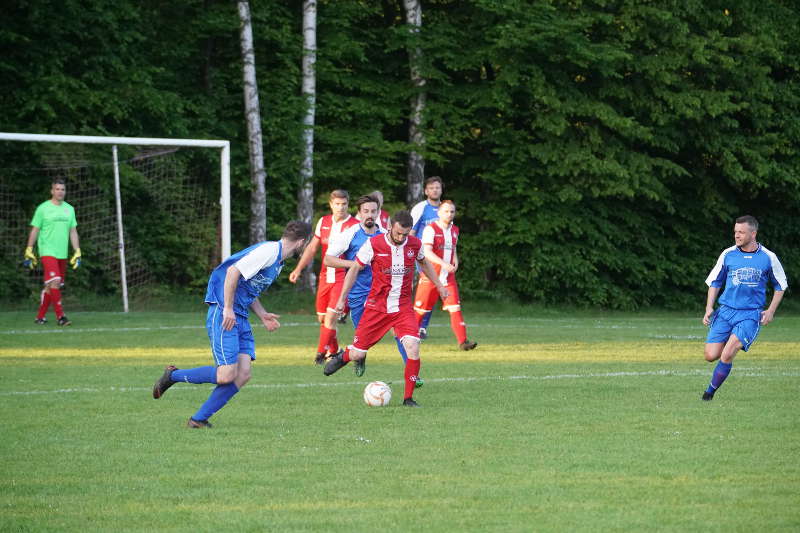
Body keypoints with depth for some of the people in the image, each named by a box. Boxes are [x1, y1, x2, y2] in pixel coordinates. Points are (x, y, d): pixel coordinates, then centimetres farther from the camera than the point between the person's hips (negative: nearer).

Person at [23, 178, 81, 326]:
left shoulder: (69, 209, 12)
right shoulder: (43, 208, -1)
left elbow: (73, 232, 16)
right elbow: (34, 230, 2)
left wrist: (77, 252, 10)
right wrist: (29, 251, -1)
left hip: (62, 253, 5)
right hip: (47, 251, -5)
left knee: (51, 287, 7)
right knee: (54, 282, -18)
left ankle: (40, 316, 17)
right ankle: (60, 316, -20)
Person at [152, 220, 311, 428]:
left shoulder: (278, 259, 19)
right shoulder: (269, 251, -13)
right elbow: (233, 271, -20)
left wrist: (262, 315, 14)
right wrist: (228, 309, -20)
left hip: (240, 317, 10)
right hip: (224, 314, -10)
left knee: (243, 375, -4)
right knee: (226, 376, -14)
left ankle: (199, 419, 1)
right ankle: (173, 375, 7)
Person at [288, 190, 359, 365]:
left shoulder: (355, 225, -7)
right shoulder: (323, 222, 8)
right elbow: (312, 248, 15)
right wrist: (298, 269, 9)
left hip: (343, 277, -6)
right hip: (325, 276, 6)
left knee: (331, 316, -14)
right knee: (322, 317, 10)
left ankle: (321, 353, -4)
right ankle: (334, 351, 28)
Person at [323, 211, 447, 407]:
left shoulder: (415, 244, -3)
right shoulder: (374, 244, -12)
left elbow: (424, 263, 20)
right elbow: (355, 268, -1)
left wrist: (439, 286, 25)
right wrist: (342, 298, -3)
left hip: (403, 308, 1)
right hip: (376, 306, -1)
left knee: (413, 348, -20)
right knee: (357, 354, -1)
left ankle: (408, 397, -6)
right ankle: (342, 357, 39)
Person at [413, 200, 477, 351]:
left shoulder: (454, 230, 13)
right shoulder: (431, 229, -8)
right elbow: (427, 252, -19)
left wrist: (455, 261, 7)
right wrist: (443, 264, -31)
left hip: (448, 277, 5)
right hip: (430, 277, -4)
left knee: (455, 308, -9)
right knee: (420, 309, 4)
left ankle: (462, 341, -14)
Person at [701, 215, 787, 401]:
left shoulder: (768, 258, -2)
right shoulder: (728, 254, 2)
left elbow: (780, 285, 12)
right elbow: (715, 281, 14)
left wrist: (771, 311, 1)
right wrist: (709, 308, 3)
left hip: (751, 314, -3)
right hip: (726, 311, 3)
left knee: (727, 355, -20)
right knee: (711, 356, -7)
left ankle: (711, 391, -3)